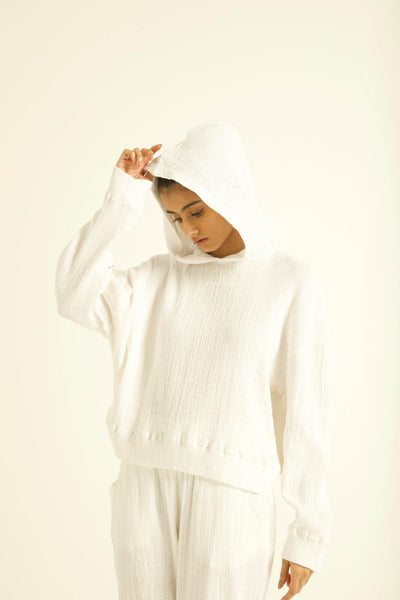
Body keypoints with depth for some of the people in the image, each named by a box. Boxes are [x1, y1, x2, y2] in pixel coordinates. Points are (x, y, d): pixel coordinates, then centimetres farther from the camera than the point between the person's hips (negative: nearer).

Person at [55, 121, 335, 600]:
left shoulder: (292, 283, -1)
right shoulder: (160, 277, 11)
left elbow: (307, 412, -1)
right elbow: (75, 296, -4)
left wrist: (309, 535, 0)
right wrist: (122, 198, -7)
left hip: (231, 492, -4)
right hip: (145, 484, 4)